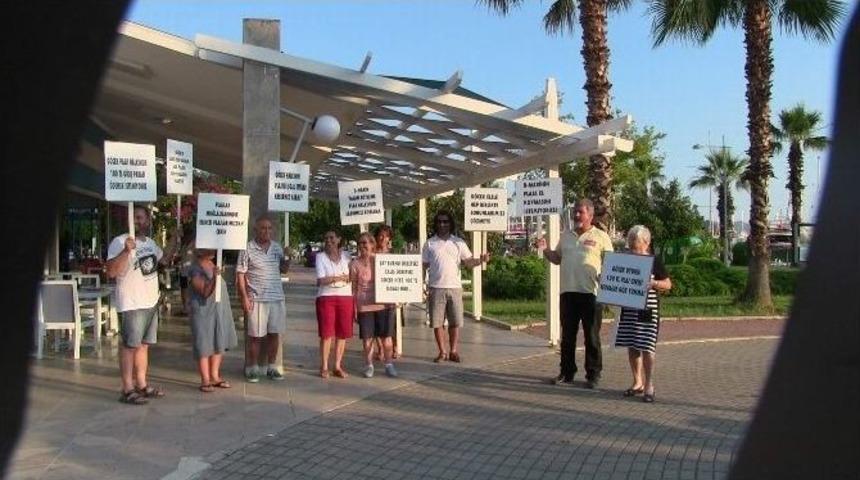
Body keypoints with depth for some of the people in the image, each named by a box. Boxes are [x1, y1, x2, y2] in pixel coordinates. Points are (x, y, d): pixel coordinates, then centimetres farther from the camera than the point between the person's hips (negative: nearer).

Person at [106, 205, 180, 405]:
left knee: (143, 345, 14)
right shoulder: (120, 242, -13)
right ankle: (128, 390, 4)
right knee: (129, 346, -2)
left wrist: (174, 241, 17)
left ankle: (141, 384, 24)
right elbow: (111, 272, -22)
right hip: (131, 305, -8)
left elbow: (163, 260, 29)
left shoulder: (150, 242, 11)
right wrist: (126, 251, -32)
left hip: (151, 303, 8)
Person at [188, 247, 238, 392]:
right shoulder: (196, 269, -15)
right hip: (204, 312, -8)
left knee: (219, 344, 12)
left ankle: (215, 376, 22)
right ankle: (205, 380, 6)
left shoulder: (212, 264, 8)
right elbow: (205, 292, -25)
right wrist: (214, 278, -36)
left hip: (219, 311, 8)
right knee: (204, 346, -1)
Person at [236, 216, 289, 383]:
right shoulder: (247, 249, -5)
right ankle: (252, 369, 14)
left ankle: (272, 367, 20)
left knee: (274, 333, 8)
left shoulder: (277, 247, 9)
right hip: (256, 299, -4)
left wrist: (287, 258, -2)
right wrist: (244, 297, -11)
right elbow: (240, 274, -5)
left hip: (277, 298, 4)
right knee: (256, 336, 3)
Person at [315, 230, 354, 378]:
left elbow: (352, 278, 11)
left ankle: (338, 366, 10)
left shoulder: (346, 256, 10)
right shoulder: (321, 257, 2)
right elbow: (321, 280, -7)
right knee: (326, 333, -3)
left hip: (346, 298, 3)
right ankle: (324, 367, 5)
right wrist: (341, 278, -7)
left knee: (342, 334, 2)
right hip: (326, 298, -2)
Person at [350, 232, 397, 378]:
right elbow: (353, 288, 3)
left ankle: (388, 364, 18)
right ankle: (368, 366, 19)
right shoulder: (355, 264, 1)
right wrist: (354, 308, -1)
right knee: (367, 338, 3)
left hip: (383, 304, 1)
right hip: (364, 306, -1)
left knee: (386, 337, 4)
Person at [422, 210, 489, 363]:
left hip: (455, 288, 1)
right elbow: (424, 266, 4)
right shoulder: (430, 244, 4)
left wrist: (480, 260, -16)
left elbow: (468, 262, 4)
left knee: (455, 322, 4)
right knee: (437, 322, 3)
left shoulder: (459, 243, 7)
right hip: (436, 288, -1)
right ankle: (442, 352, 15)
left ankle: (453, 351, 16)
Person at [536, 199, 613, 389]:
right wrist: (545, 250, 1)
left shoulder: (601, 237, 0)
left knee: (592, 336, 3)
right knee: (567, 335, 11)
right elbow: (557, 258, 19)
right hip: (568, 292, 5)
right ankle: (567, 372, 21)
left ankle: (593, 374, 12)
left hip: (591, 293, -4)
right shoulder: (566, 235, 14)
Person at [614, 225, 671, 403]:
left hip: (647, 308, -5)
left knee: (646, 347, -6)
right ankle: (637, 382, 20)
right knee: (632, 346, 8)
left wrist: (652, 283, -17)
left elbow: (668, 284, -1)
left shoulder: (654, 261, -3)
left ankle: (649, 385, 4)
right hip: (628, 307, 5)